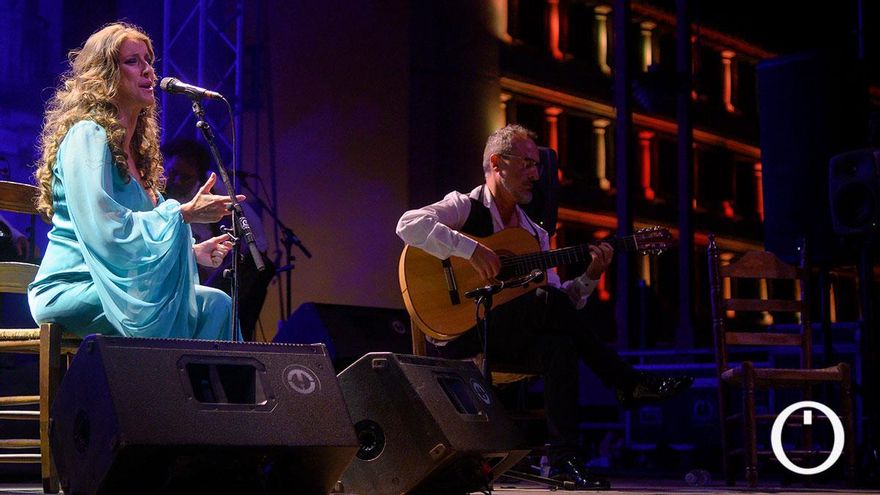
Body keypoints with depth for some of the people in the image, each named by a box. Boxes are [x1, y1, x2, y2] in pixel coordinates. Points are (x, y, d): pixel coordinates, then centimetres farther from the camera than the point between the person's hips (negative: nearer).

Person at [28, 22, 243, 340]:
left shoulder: (134, 149, 19)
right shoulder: (87, 135, -10)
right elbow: (104, 229, -22)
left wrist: (192, 252, 9)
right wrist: (184, 213, -21)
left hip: (110, 287, 9)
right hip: (69, 291, -9)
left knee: (216, 305, -11)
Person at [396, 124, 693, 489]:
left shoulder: (535, 234, 18)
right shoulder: (464, 207, -1)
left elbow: (561, 297, 14)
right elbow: (409, 225, -21)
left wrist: (589, 278, -6)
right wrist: (471, 249, -28)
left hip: (509, 340, 6)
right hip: (457, 334, -6)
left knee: (560, 345, -30)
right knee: (548, 301, -29)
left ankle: (563, 458, -27)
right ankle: (629, 384, -19)